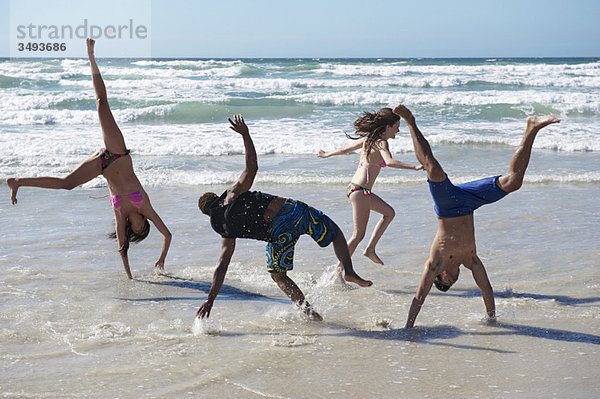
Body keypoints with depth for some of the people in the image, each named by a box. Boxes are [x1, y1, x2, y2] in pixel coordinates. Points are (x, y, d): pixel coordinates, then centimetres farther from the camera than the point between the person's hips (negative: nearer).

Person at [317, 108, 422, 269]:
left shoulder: (368, 139, 12)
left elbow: (345, 149, 23)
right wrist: (414, 167, -37)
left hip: (354, 187, 10)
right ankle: (338, 270, -1)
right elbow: (389, 161, -33)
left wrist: (326, 154, 39)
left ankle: (370, 249, 16)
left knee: (389, 212, 21)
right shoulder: (381, 142, -13)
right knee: (358, 235, -4)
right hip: (360, 190, -10)